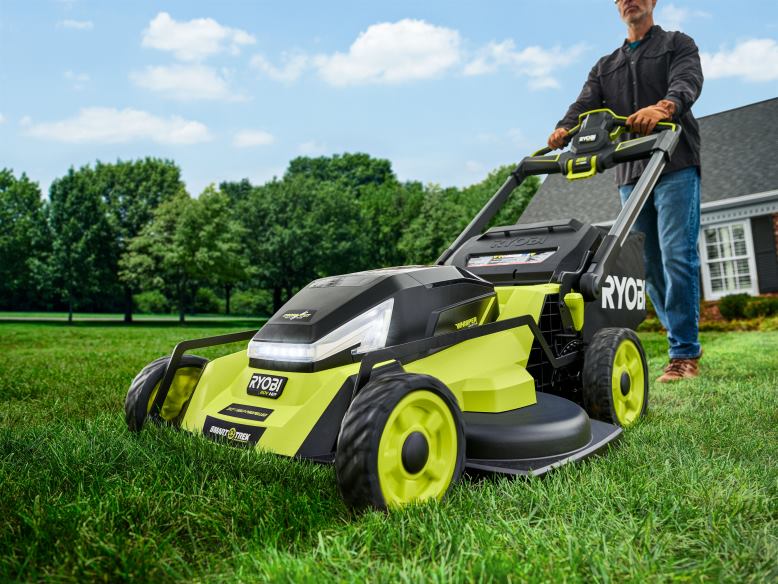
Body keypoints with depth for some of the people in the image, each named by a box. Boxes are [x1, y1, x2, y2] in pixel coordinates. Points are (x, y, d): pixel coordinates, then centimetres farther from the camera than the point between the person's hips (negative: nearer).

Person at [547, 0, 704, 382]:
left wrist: (664, 106, -33)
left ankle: (684, 354, -8)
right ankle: (685, 344, 13)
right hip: (630, 174, 4)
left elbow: (688, 81, -9)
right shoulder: (605, 66, 23)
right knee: (650, 265, 2)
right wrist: (563, 131, -18)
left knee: (677, 256, -13)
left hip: (675, 167, -4)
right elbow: (585, 105, 6)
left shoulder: (678, 45, 13)